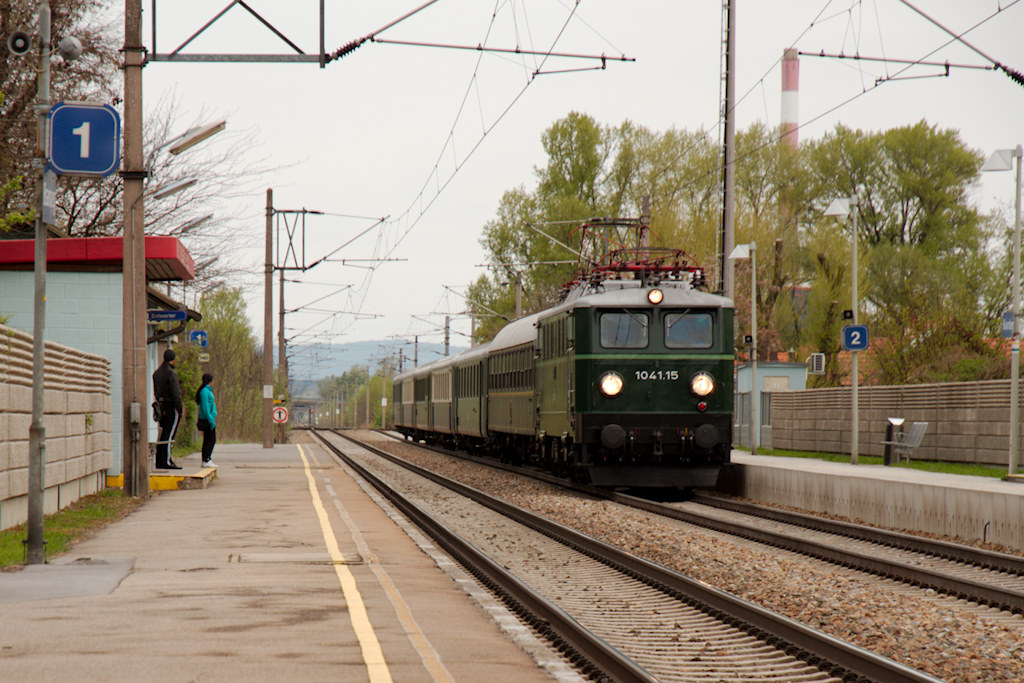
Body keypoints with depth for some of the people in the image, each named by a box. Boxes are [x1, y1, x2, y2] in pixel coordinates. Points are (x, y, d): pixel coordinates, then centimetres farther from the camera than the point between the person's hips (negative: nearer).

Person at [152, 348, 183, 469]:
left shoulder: (156, 373, 13)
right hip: (171, 408, -8)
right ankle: (167, 462, -7)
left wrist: (159, 406, 17)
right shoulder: (171, 373, -13)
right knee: (168, 435, -6)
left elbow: (154, 392, 15)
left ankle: (159, 461, 13)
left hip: (161, 408, 8)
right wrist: (180, 409, -12)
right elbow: (175, 393, -17)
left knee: (162, 435, 12)